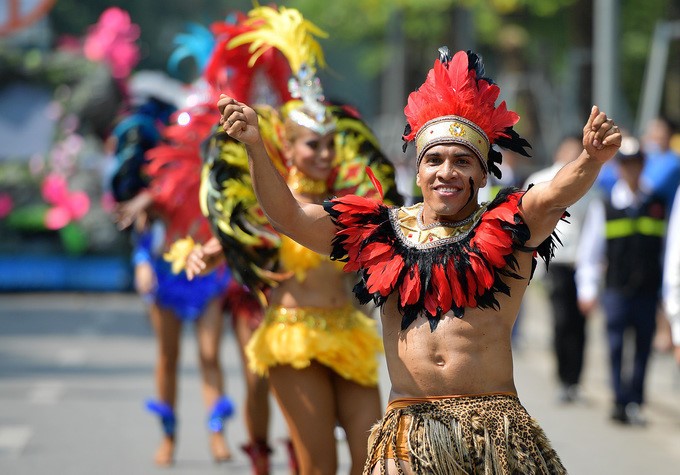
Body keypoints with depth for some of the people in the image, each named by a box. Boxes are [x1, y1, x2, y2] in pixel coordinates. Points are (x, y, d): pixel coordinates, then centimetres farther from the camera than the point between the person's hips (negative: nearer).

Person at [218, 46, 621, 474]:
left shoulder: (506, 230, 6)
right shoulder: (382, 233, 14)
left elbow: (556, 194, -13)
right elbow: (288, 215, 8)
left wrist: (592, 159, -35)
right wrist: (256, 147, -8)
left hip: (494, 426, -2)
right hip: (409, 426, 2)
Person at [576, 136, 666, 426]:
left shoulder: (658, 206, 9)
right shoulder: (603, 208, 3)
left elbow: (667, 250, 15)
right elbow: (589, 252, 6)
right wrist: (587, 290, 0)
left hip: (648, 291, 2)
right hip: (616, 290, -2)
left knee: (643, 348, 4)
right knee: (616, 347, -7)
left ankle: (635, 404, 11)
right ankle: (621, 402, -5)